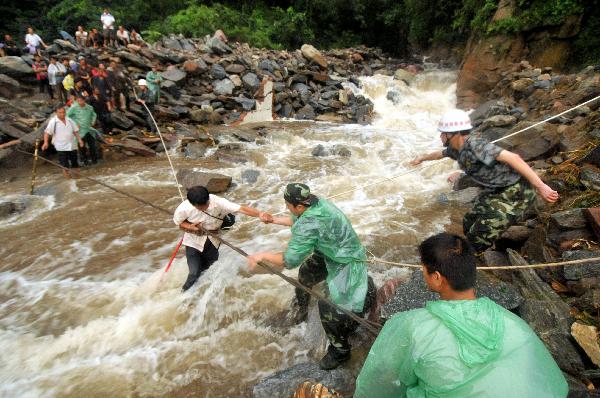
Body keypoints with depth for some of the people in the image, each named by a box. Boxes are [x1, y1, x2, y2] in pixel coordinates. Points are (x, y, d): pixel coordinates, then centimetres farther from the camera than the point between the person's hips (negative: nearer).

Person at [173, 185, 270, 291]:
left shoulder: (218, 202, -34)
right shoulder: (184, 208, -31)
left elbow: (241, 209, -43)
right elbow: (178, 222, -9)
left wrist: (260, 214, -59)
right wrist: (191, 227, -29)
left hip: (213, 238, 2)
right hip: (193, 240, -2)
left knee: (210, 261, 23)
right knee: (194, 271, -3)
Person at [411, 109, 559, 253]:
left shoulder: (475, 145, -26)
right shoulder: (455, 148, 3)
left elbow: (512, 158, -31)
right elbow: (441, 154, 26)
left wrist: (540, 186, -33)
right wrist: (422, 158, 44)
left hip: (516, 193, -9)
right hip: (496, 191, 9)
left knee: (480, 236, -12)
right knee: (469, 224, 13)